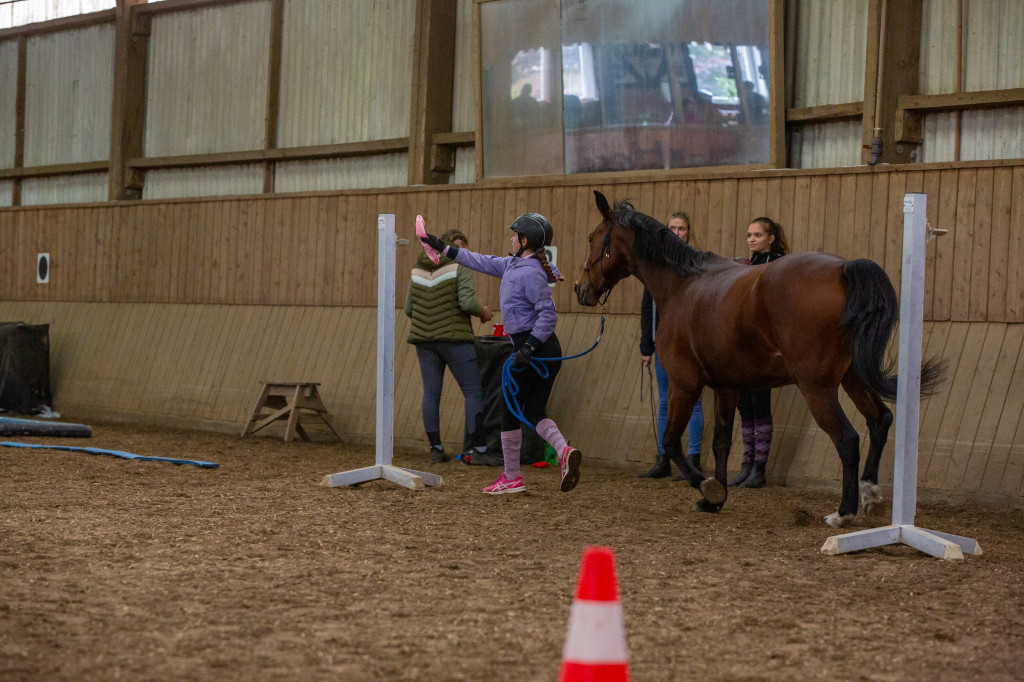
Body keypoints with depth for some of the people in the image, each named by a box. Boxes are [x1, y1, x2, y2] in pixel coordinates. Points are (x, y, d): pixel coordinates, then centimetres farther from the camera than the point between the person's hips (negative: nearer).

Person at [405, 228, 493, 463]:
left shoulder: (419, 269, 10)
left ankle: (435, 448, 6)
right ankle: (480, 448, -5)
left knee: (431, 392, 7)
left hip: (424, 339, 5)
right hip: (454, 338, -5)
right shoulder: (460, 266, -7)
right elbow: (467, 302, -19)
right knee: (473, 391, 0)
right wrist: (483, 311, 0)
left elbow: (409, 308, 11)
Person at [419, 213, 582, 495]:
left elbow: (548, 315, -23)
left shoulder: (531, 273, -18)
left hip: (534, 347, -10)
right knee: (534, 412, 11)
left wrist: (528, 348, -26)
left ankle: (511, 478, 12)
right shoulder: (513, 264, 12)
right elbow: (482, 262, 22)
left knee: (510, 412, 4)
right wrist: (443, 248, 25)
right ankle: (564, 450, -14)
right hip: (549, 350, 10)